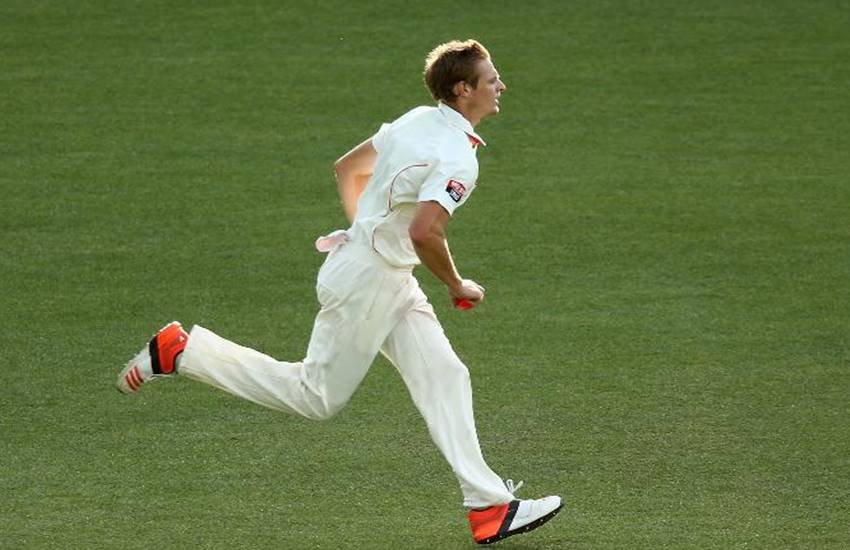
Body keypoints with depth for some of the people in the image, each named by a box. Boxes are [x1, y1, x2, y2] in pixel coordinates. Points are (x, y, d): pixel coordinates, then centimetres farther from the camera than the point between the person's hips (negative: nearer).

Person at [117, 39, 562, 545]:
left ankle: (489, 507, 3)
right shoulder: (457, 156, -22)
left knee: (445, 378, 5)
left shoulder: (416, 122, 7)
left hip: (393, 281, 10)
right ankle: (180, 351, 5)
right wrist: (459, 287, -16)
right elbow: (424, 232, -33)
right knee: (317, 397, 1)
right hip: (368, 282, -10)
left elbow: (348, 167, 19)